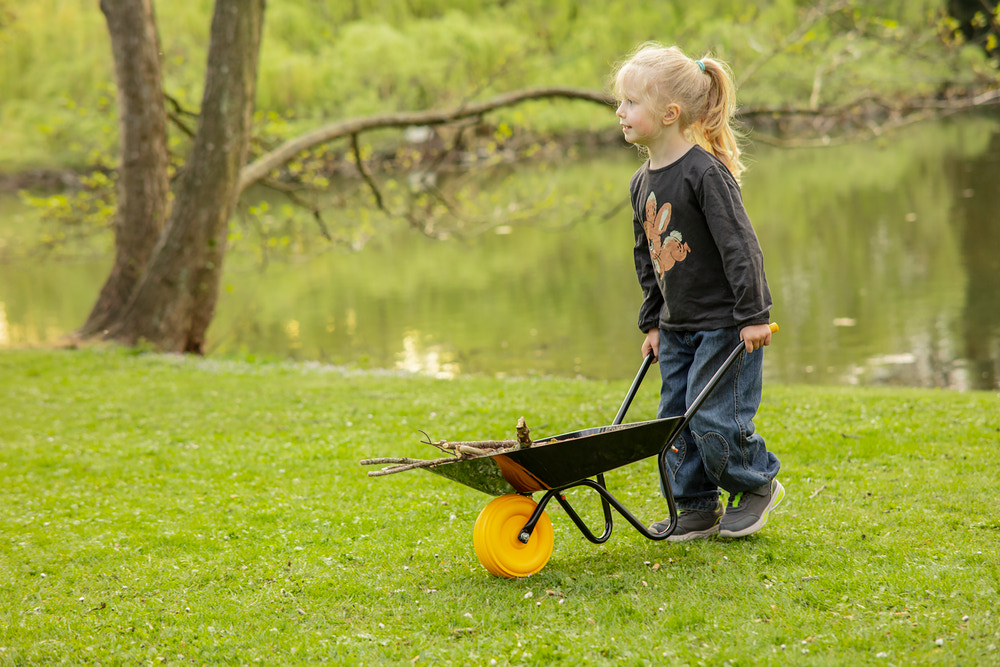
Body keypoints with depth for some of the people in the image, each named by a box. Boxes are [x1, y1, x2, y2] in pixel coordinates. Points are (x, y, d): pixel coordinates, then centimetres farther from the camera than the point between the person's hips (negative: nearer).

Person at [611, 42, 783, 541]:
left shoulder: (705, 172, -19)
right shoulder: (642, 182, 7)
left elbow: (740, 246, -20)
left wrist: (753, 316, -20)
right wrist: (652, 322, 16)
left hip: (726, 322, -8)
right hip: (677, 325, 8)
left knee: (714, 418, -8)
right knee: (675, 418, 8)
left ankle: (758, 484, 17)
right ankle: (697, 508, 20)